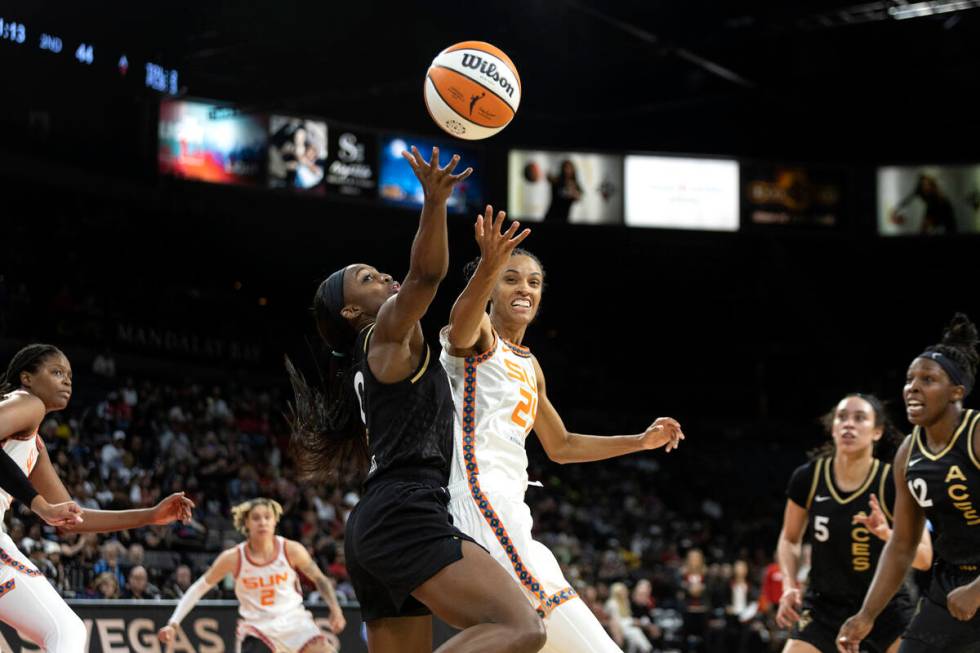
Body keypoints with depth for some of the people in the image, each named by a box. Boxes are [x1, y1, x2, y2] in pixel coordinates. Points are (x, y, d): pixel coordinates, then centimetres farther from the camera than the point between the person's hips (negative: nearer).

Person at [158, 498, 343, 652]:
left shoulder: (291, 550, -9)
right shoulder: (234, 558, -11)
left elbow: (319, 579, 6)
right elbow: (198, 588, -2)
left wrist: (335, 609, -7)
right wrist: (173, 624, -10)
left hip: (293, 620, 1)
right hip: (257, 627, -1)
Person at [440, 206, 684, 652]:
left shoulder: (529, 365, 24)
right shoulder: (477, 335, -1)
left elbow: (560, 446, 32)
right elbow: (462, 323, -28)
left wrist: (641, 441, 26)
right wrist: (486, 270, -48)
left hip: (507, 505, 10)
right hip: (481, 493, -10)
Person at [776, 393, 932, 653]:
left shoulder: (894, 483, -14)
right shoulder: (808, 478, -8)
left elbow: (924, 558, -12)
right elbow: (789, 539, 9)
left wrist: (888, 534, -31)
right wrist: (790, 586, -8)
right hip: (824, 605, 2)